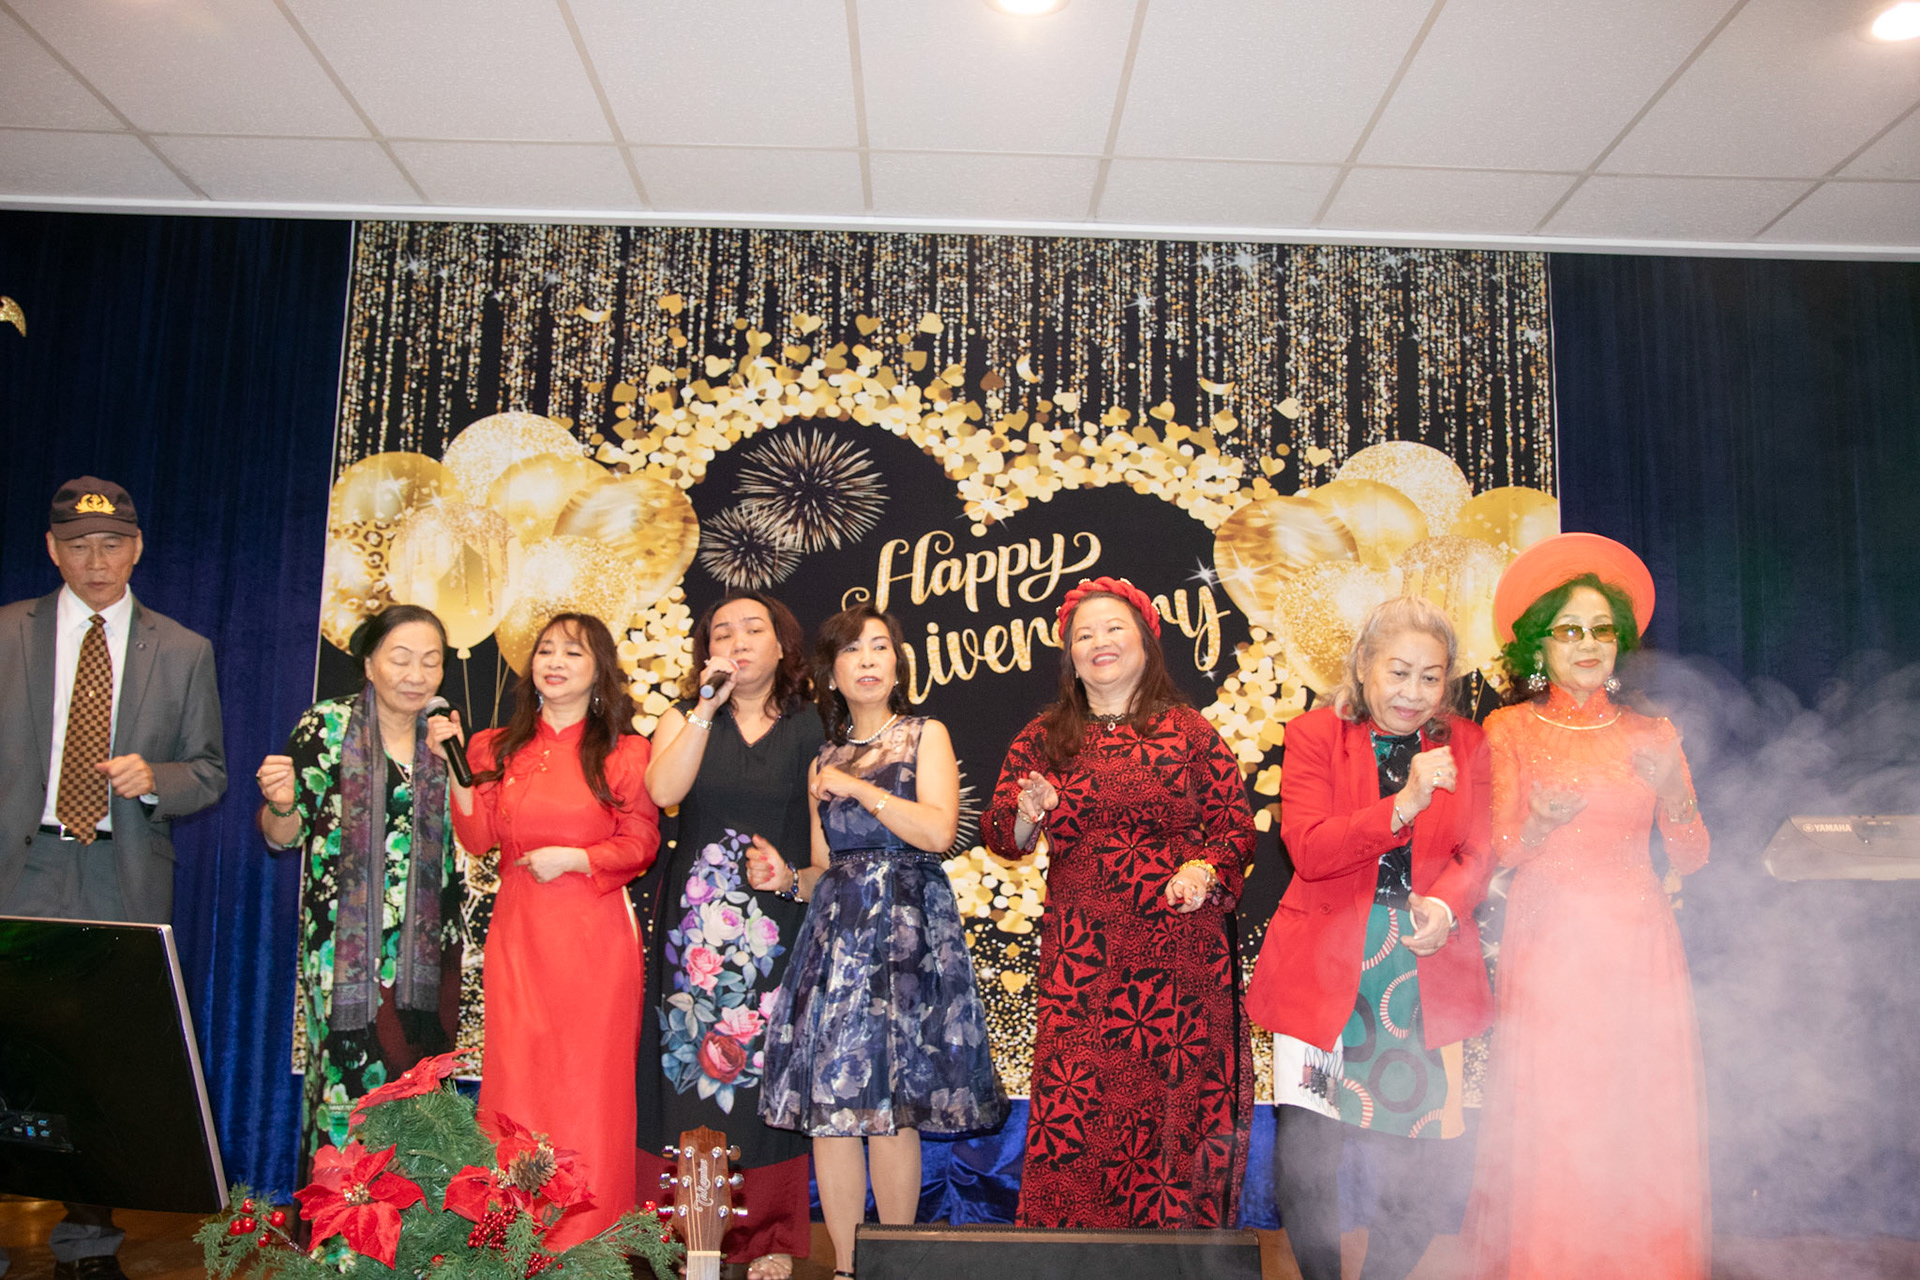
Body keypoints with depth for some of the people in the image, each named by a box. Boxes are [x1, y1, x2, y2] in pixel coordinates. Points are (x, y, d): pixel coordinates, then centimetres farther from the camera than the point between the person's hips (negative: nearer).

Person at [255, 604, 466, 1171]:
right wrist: (282, 804, -22)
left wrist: (452, 760, -6)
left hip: (427, 948, 3)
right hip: (347, 947, -3)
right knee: (349, 1086, -5)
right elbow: (282, 835, 0)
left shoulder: (442, 731, 8)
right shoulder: (327, 725, -3)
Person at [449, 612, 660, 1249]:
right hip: (518, 931, 3)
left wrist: (572, 858, -12)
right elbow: (479, 837, 4)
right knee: (516, 1075, 3)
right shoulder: (499, 747, 11)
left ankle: (588, 1245, 14)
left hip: (594, 937, -2)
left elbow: (641, 844, 0)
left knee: (589, 1082, 0)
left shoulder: (624, 752, 2)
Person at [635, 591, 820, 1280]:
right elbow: (663, 791, -11)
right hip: (694, 919, 1)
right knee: (690, 1062, 1)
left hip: (776, 927, 0)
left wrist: (798, 876, -7)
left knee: (766, 1064, 2)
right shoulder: (685, 718, 7)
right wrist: (709, 705, -14)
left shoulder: (808, 728, 6)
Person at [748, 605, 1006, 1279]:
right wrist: (787, 878, -1)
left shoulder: (925, 736, 6)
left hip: (907, 931, -4)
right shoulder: (824, 762, 17)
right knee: (828, 1101, -1)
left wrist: (858, 787, -6)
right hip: (835, 932, 4)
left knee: (891, 1103, -5)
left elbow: (938, 831, -10)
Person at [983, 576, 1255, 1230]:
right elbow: (1000, 837, 12)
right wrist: (1026, 818, -9)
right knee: (1075, 1105, -4)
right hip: (1080, 957, 1)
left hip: (1180, 954, -1)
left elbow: (1238, 828, 5)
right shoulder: (1043, 739, 11)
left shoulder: (1189, 732, 6)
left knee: (1179, 1105, 0)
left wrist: (1204, 869, -14)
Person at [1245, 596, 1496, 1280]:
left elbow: (1478, 850, 10)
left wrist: (1447, 904, -12)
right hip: (1326, 968, -2)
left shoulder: (1464, 744, 10)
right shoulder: (1315, 734, 1)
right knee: (1302, 1166, -7)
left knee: (1433, 1178, 3)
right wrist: (1403, 805, -22)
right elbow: (1307, 848, -10)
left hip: (1424, 971, 3)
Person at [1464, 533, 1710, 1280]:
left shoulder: (1650, 734, 11)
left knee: (1646, 1121, 1)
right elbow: (1502, 849, -2)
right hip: (1550, 942, -2)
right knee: (1553, 1117, -5)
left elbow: (1690, 857, 7)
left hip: (1639, 943, 2)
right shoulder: (1510, 729, 4)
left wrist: (1671, 791, -11)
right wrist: (1544, 821, -23)